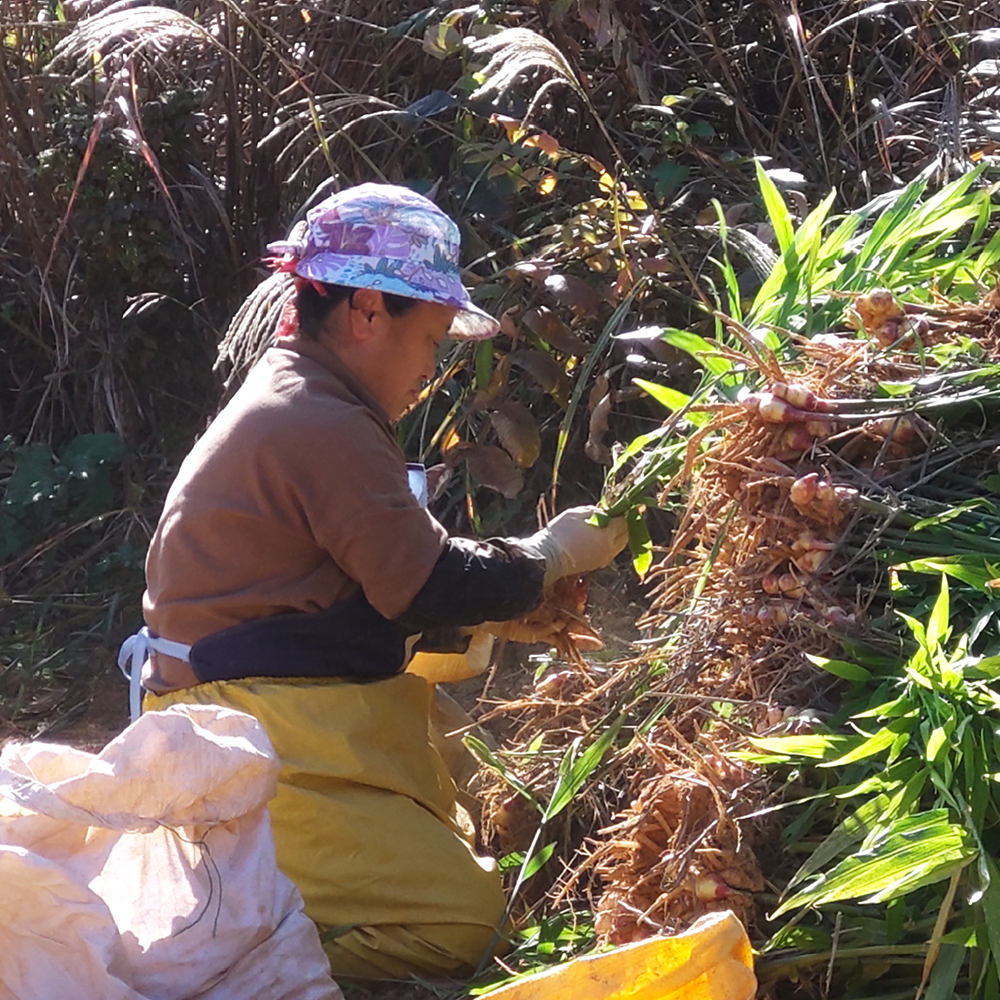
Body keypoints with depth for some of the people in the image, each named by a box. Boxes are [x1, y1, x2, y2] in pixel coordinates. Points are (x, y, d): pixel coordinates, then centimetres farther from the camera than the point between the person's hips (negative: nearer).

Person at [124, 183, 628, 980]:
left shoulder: (289, 405, 15)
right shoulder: (325, 431, -19)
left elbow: (385, 582, 18)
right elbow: (432, 587, -16)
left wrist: (510, 605, 12)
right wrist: (550, 555, -1)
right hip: (261, 752, -11)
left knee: (454, 848, 20)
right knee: (463, 921, -14)